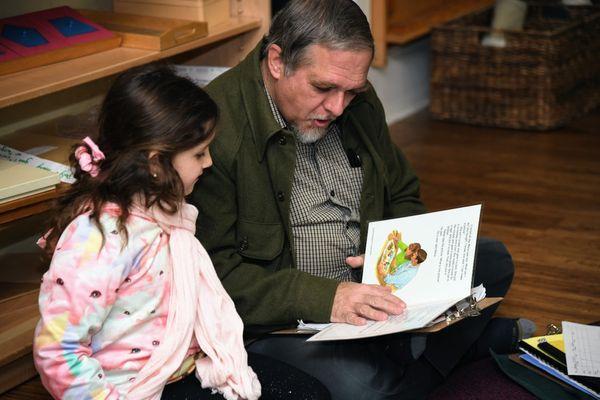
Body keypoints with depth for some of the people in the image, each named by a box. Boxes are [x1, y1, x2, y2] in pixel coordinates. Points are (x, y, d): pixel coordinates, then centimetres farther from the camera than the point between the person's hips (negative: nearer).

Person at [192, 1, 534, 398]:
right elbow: (214, 270, -21)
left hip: (368, 291, 7)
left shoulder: (360, 104, 3)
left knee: (492, 261, 3)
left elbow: (403, 197, 17)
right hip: (276, 319, -7)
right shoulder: (218, 129, -20)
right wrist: (324, 299, -29)